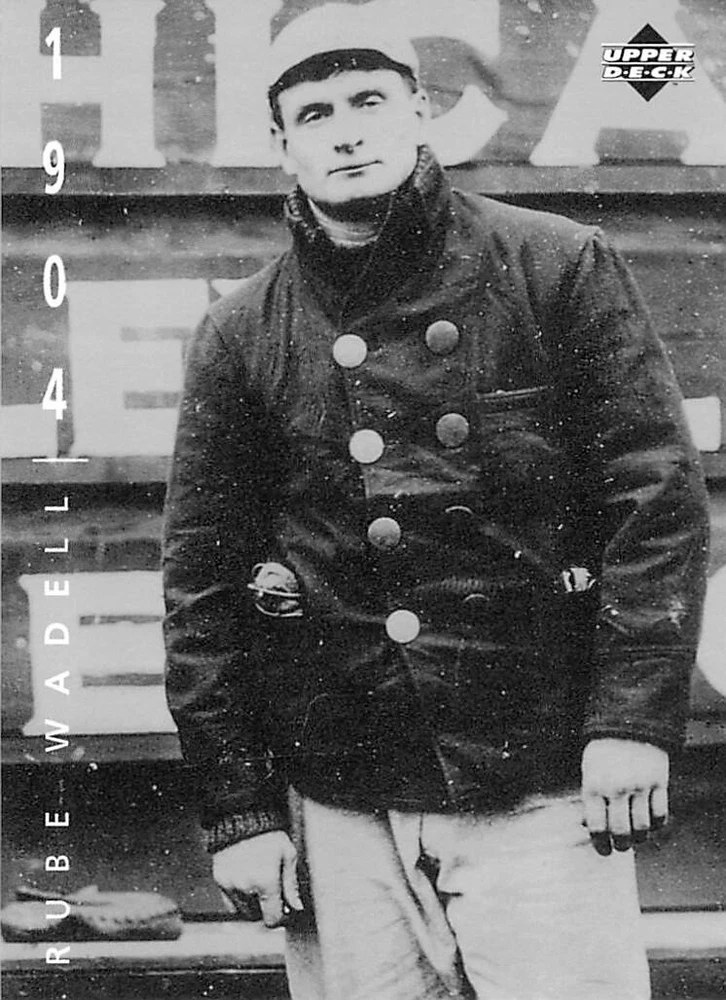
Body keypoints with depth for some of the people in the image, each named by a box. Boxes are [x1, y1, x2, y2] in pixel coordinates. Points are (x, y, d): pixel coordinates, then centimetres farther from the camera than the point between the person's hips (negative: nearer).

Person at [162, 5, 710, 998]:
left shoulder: (560, 269, 0)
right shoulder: (242, 335, 4)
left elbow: (657, 492, -2)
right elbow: (201, 575, 5)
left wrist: (634, 717, -10)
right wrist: (238, 807, 3)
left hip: (544, 790, -1)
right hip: (338, 807, 2)